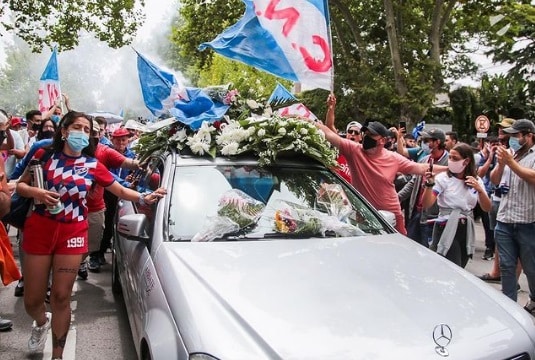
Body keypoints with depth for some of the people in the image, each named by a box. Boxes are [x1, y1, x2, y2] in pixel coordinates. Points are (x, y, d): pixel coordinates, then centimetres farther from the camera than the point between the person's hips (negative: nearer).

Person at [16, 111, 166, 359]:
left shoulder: (92, 165, 1)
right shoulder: (44, 155, 0)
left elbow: (121, 191, 3)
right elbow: (20, 185, 5)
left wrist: (144, 198, -14)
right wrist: (36, 192, -17)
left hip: (72, 233, 0)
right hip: (39, 229, 0)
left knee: (61, 298, 3)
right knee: (32, 300, 8)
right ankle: (41, 322, 44)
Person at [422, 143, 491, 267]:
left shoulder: (476, 180, 5)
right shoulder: (443, 178, -7)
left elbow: (487, 208, -1)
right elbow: (426, 205, -15)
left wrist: (479, 190, -16)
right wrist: (429, 184, -29)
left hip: (467, 231, 5)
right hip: (446, 229, -4)